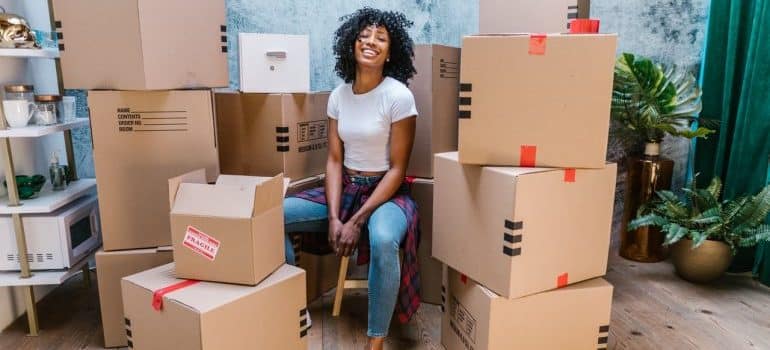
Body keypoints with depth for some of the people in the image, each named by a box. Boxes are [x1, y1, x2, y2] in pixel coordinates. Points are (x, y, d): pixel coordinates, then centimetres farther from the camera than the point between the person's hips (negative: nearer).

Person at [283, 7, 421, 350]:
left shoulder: (399, 96, -13)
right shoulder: (338, 95, 3)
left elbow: (397, 169, -14)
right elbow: (334, 160, 3)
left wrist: (357, 221, -19)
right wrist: (333, 216, -11)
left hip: (386, 193, -5)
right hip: (345, 189, 6)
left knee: (382, 240, -39)